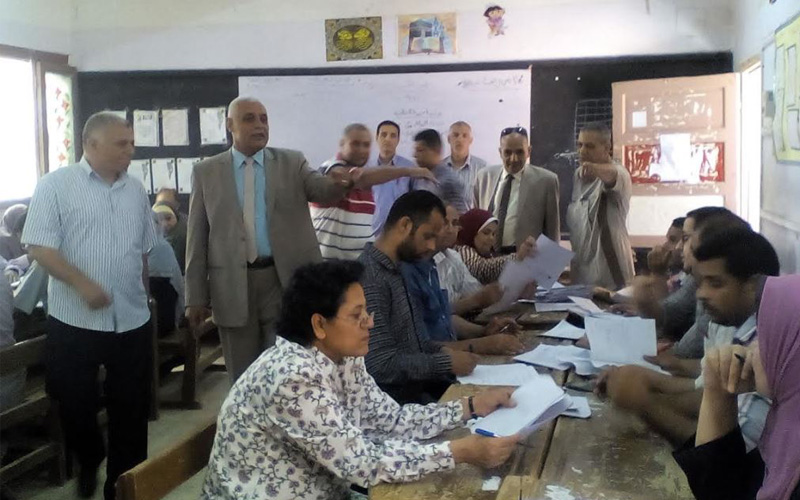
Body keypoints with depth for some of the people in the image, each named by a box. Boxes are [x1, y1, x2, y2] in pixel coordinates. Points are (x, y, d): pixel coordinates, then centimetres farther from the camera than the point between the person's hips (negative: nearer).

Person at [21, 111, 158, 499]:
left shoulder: (136, 191, 10)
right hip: (74, 321, -4)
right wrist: (83, 284, -20)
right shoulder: (56, 185, -5)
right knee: (75, 404, 7)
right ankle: (89, 462, 36)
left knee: (130, 409, 8)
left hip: (132, 321, 4)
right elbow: (39, 247, -12)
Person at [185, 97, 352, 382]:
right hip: (233, 286, 1)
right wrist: (197, 297, 1)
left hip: (284, 278, -1)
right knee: (242, 376, 11)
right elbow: (197, 237, 5)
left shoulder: (292, 163, 5)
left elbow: (323, 190, -13)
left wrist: (342, 183, -38)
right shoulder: (206, 172, 5)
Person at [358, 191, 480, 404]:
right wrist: (446, 363, -16)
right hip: (393, 399, -9)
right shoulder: (370, 277, -21)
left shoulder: (394, 270, 11)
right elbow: (382, 365, -24)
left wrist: (441, 352, 4)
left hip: (415, 386, 9)